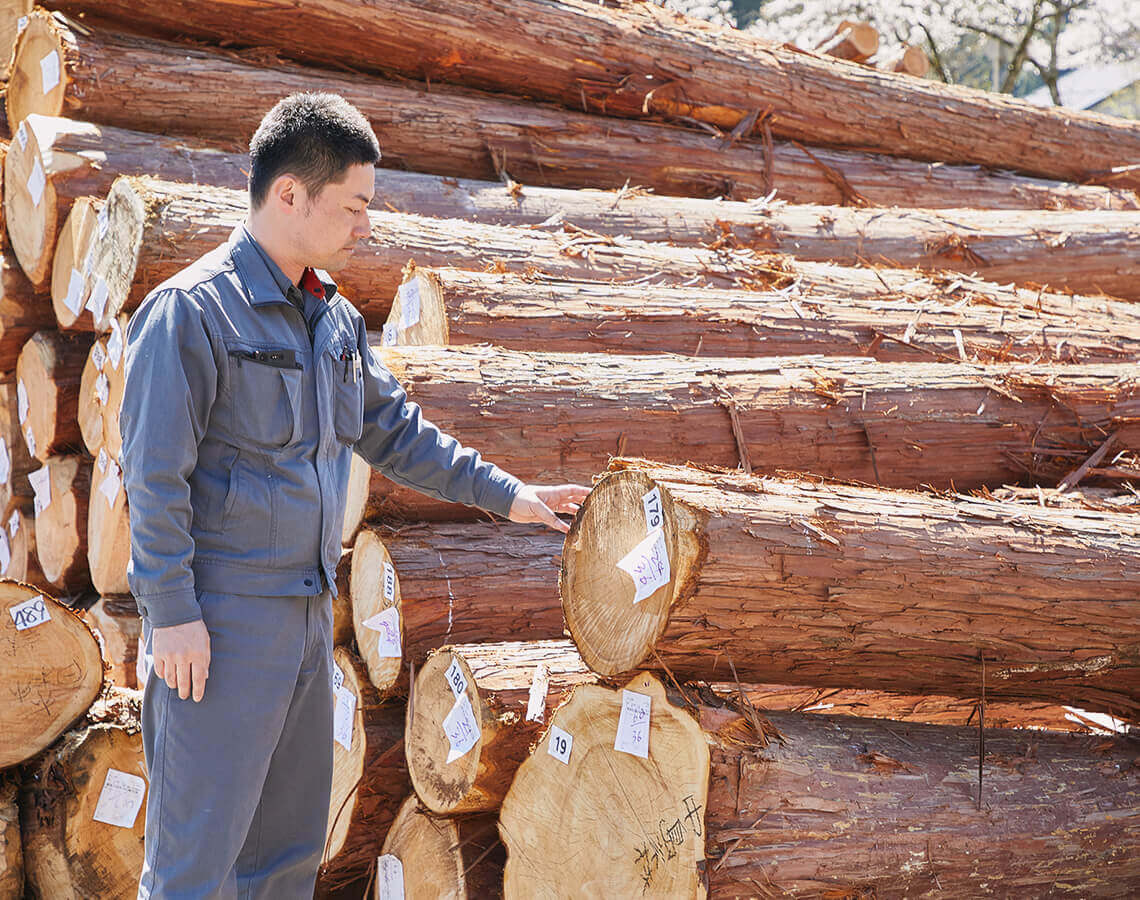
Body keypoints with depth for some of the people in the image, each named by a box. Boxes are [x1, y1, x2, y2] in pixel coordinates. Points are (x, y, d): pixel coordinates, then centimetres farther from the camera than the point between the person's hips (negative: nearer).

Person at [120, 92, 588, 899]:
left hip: (308, 614, 8)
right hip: (221, 621, -8)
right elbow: (155, 475, -15)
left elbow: (395, 431, 23)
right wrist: (171, 612, -17)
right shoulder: (192, 311, -13)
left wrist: (504, 493, 20)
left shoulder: (335, 319, 12)